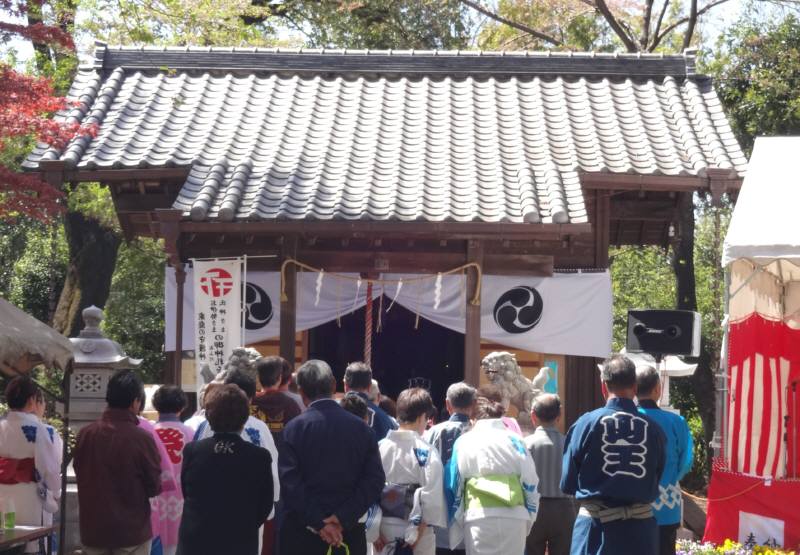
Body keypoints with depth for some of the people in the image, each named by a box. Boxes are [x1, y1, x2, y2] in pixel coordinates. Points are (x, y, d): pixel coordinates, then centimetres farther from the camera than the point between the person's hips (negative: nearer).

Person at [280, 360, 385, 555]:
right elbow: (375, 480, -3)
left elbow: (290, 482, -12)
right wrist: (343, 518, -8)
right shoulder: (361, 427, 3)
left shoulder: (295, 427, -5)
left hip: (303, 532, -2)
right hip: (350, 531, 2)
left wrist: (318, 523, -10)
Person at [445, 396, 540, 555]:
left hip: (480, 516, -2)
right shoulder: (515, 440, 13)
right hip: (514, 516, 2)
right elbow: (531, 483, 11)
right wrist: (528, 520, 19)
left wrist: (457, 521, 17)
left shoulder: (465, 442, 10)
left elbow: (453, 484, 9)